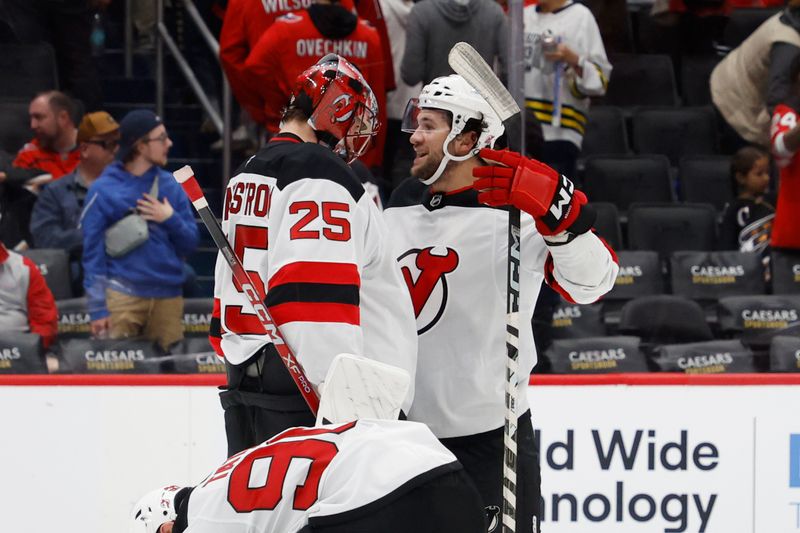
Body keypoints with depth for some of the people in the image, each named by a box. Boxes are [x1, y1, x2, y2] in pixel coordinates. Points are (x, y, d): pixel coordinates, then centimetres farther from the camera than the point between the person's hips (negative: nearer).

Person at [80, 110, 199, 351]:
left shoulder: (170, 186, 12)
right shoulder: (103, 190, -1)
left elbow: (190, 243, 12)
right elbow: (93, 250, -1)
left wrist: (171, 219, -7)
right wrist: (98, 308, -6)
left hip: (168, 294, 4)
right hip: (123, 293, -4)